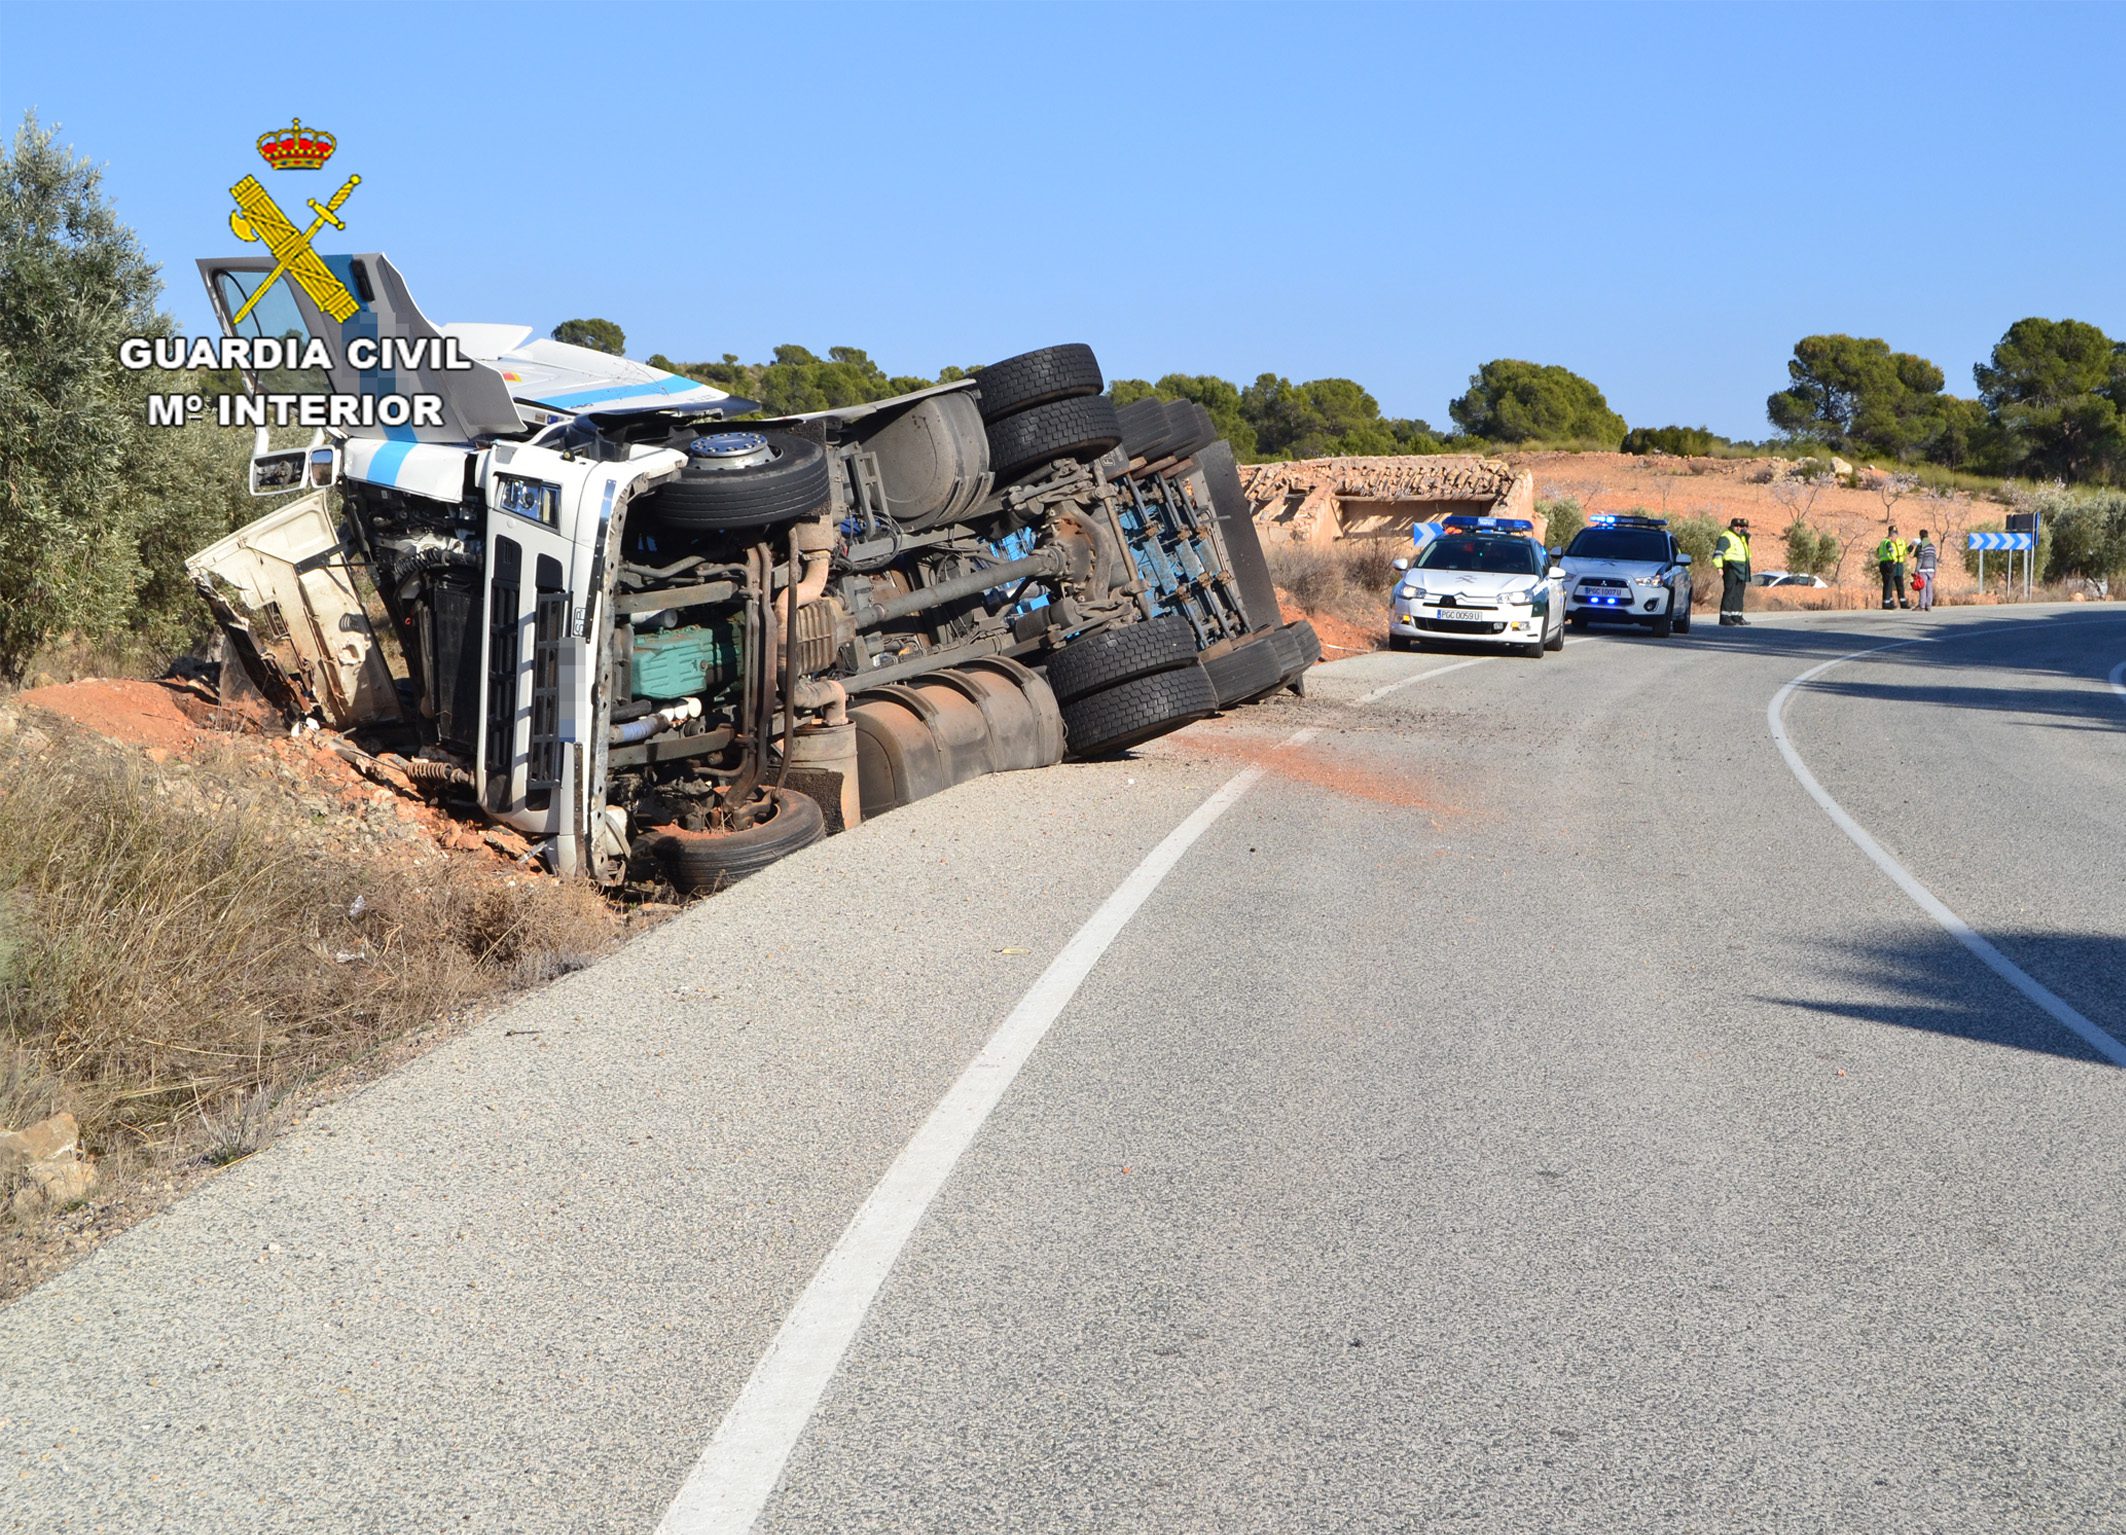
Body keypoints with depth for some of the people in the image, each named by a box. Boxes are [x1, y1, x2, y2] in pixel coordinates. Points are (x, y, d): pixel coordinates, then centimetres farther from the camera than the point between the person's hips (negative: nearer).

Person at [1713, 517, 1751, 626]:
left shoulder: (1742, 537, 21)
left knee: (1739, 593, 11)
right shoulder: (1726, 537, -8)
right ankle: (1725, 618, -17)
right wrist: (1719, 567, -27)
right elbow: (1718, 553, -17)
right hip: (1731, 569, -9)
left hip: (1741, 570, 9)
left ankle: (1737, 617, 17)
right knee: (1730, 592, -14)